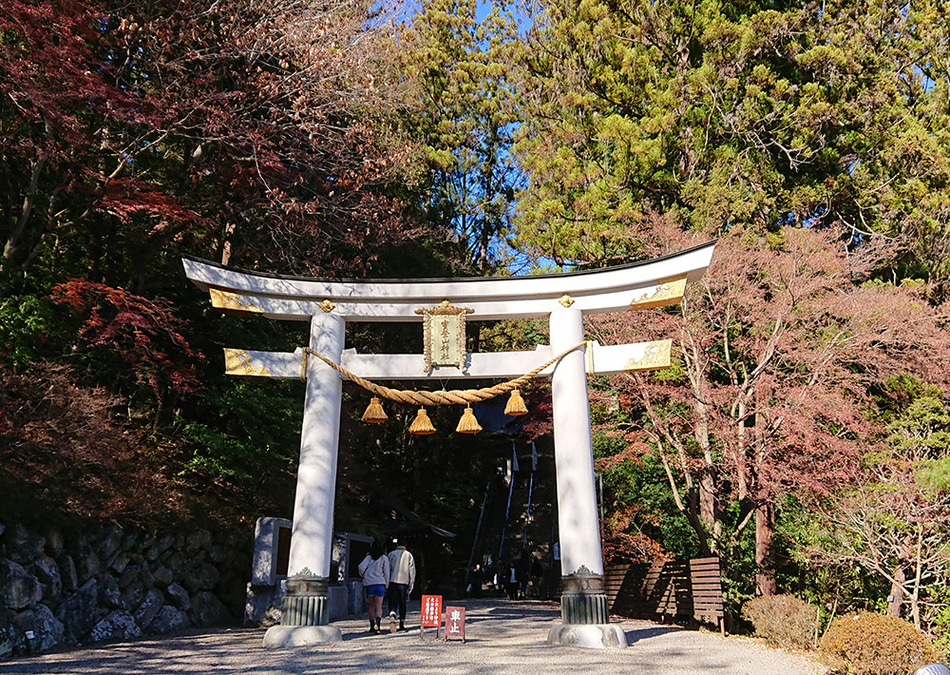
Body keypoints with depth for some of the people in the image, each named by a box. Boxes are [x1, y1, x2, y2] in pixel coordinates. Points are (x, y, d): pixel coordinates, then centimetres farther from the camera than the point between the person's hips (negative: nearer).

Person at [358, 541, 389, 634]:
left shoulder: (369, 557, 6)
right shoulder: (384, 558, 5)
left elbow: (361, 567, -6)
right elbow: (386, 572, 2)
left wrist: (362, 575, 14)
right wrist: (386, 585, 9)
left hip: (369, 583, 1)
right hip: (380, 584, -1)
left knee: (372, 605, 16)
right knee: (379, 606, 0)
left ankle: (372, 626, 17)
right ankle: (377, 622, -25)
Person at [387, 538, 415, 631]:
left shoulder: (392, 554, 5)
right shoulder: (409, 555, 6)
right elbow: (412, 571, 3)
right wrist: (411, 586, 6)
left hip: (393, 582, -1)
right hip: (404, 582, 1)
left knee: (393, 603, 1)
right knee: (402, 604, 11)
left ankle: (392, 617, -27)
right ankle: (402, 624, 10)